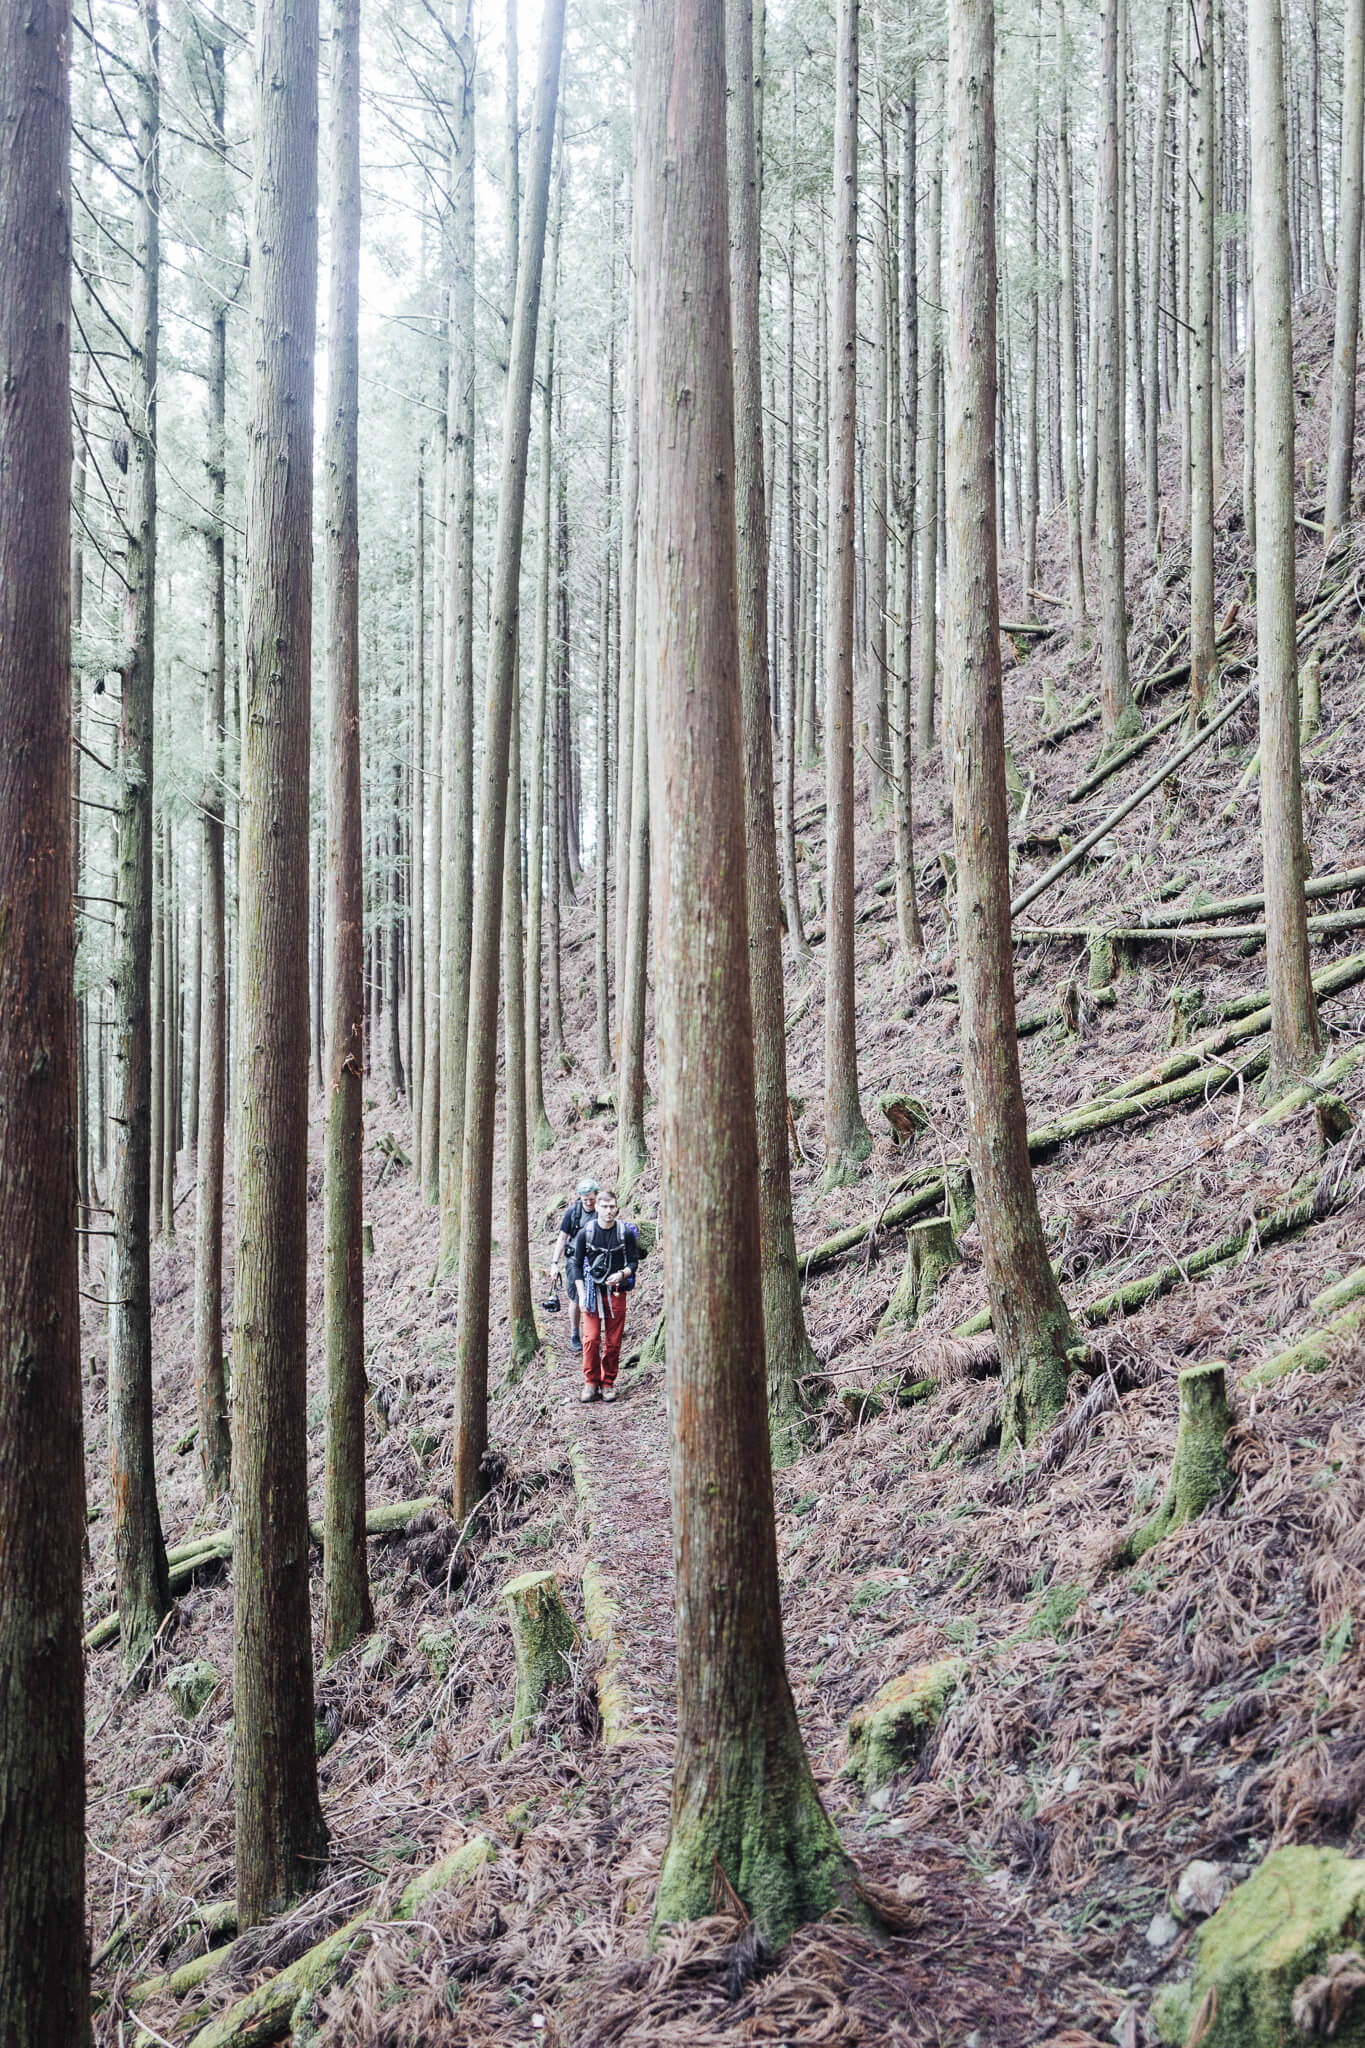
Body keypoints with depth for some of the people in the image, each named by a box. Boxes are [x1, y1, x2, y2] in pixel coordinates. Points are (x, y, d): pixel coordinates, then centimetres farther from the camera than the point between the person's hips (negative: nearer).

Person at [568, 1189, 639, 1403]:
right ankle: (591, 1382, 5)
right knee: (591, 1338, -8)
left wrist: (622, 1274, -16)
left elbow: (634, 1261, 5)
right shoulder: (586, 1233, -1)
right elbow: (577, 1264, 5)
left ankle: (608, 1383, 15)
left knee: (613, 1341, 3)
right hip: (592, 1290, 0)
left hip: (616, 1291, 0)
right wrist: (581, 1295, -2)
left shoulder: (626, 1232, -2)